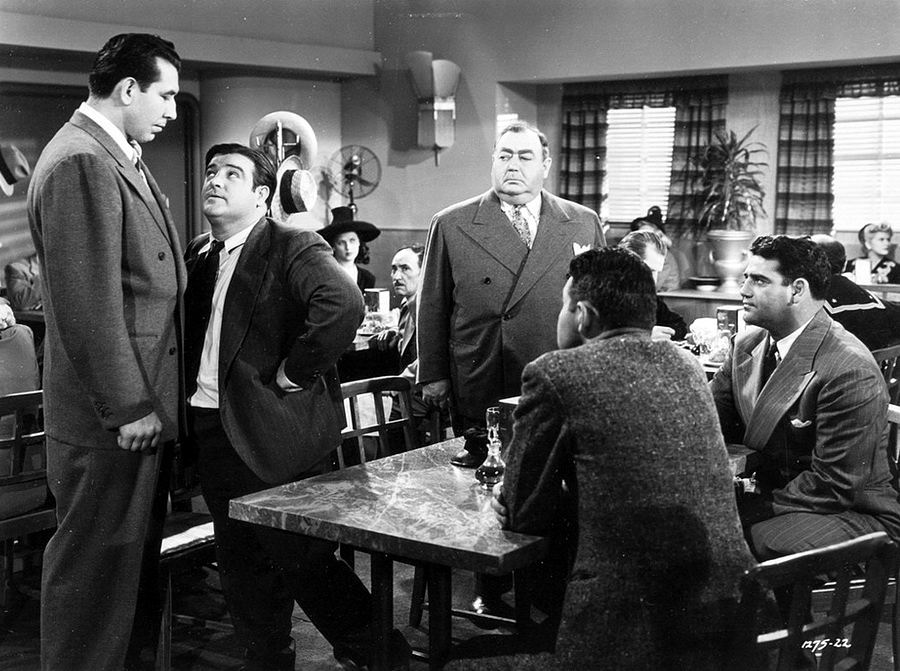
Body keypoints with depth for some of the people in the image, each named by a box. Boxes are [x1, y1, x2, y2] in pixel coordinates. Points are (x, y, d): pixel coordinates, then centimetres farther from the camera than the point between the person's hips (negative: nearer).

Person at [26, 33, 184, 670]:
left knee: (137, 564, 19)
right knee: (97, 569, 2)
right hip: (113, 420, -10)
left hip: (144, 403, 10)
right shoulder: (81, 162, -17)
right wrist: (127, 407, -19)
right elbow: (88, 301, -21)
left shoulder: (121, 158, 15)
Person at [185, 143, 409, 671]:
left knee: (304, 561, -2)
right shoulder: (199, 254, 13)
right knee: (243, 568, 16)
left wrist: (294, 373, -21)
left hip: (271, 431, -7)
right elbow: (192, 332, 22)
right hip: (211, 430, 7)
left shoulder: (293, 247, -11)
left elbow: (344, 304, -28)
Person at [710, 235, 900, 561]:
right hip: (770, 494, 7)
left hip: (856, 513, -7)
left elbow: (834, 485, -21)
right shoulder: (747, 346, 5)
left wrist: (749, 508, -21)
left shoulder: (851, 371, -21)